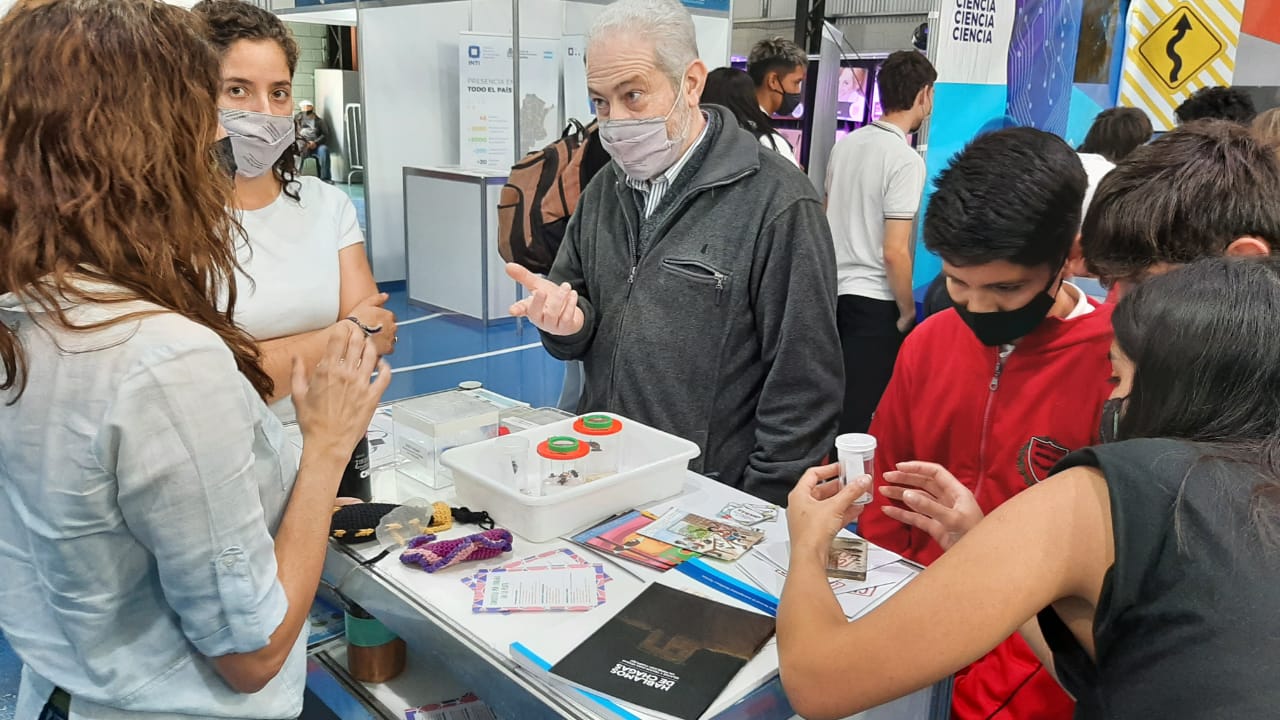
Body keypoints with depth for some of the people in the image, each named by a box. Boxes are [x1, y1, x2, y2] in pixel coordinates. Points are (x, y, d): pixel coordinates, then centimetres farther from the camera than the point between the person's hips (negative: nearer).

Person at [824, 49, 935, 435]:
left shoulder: (845, 144, 7)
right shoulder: (907, 160, -15)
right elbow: (894, 253, -19)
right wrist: (908, 312, -7)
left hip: (834, 289, 7)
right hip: (874, 300, -7)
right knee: (860, 413, 1)